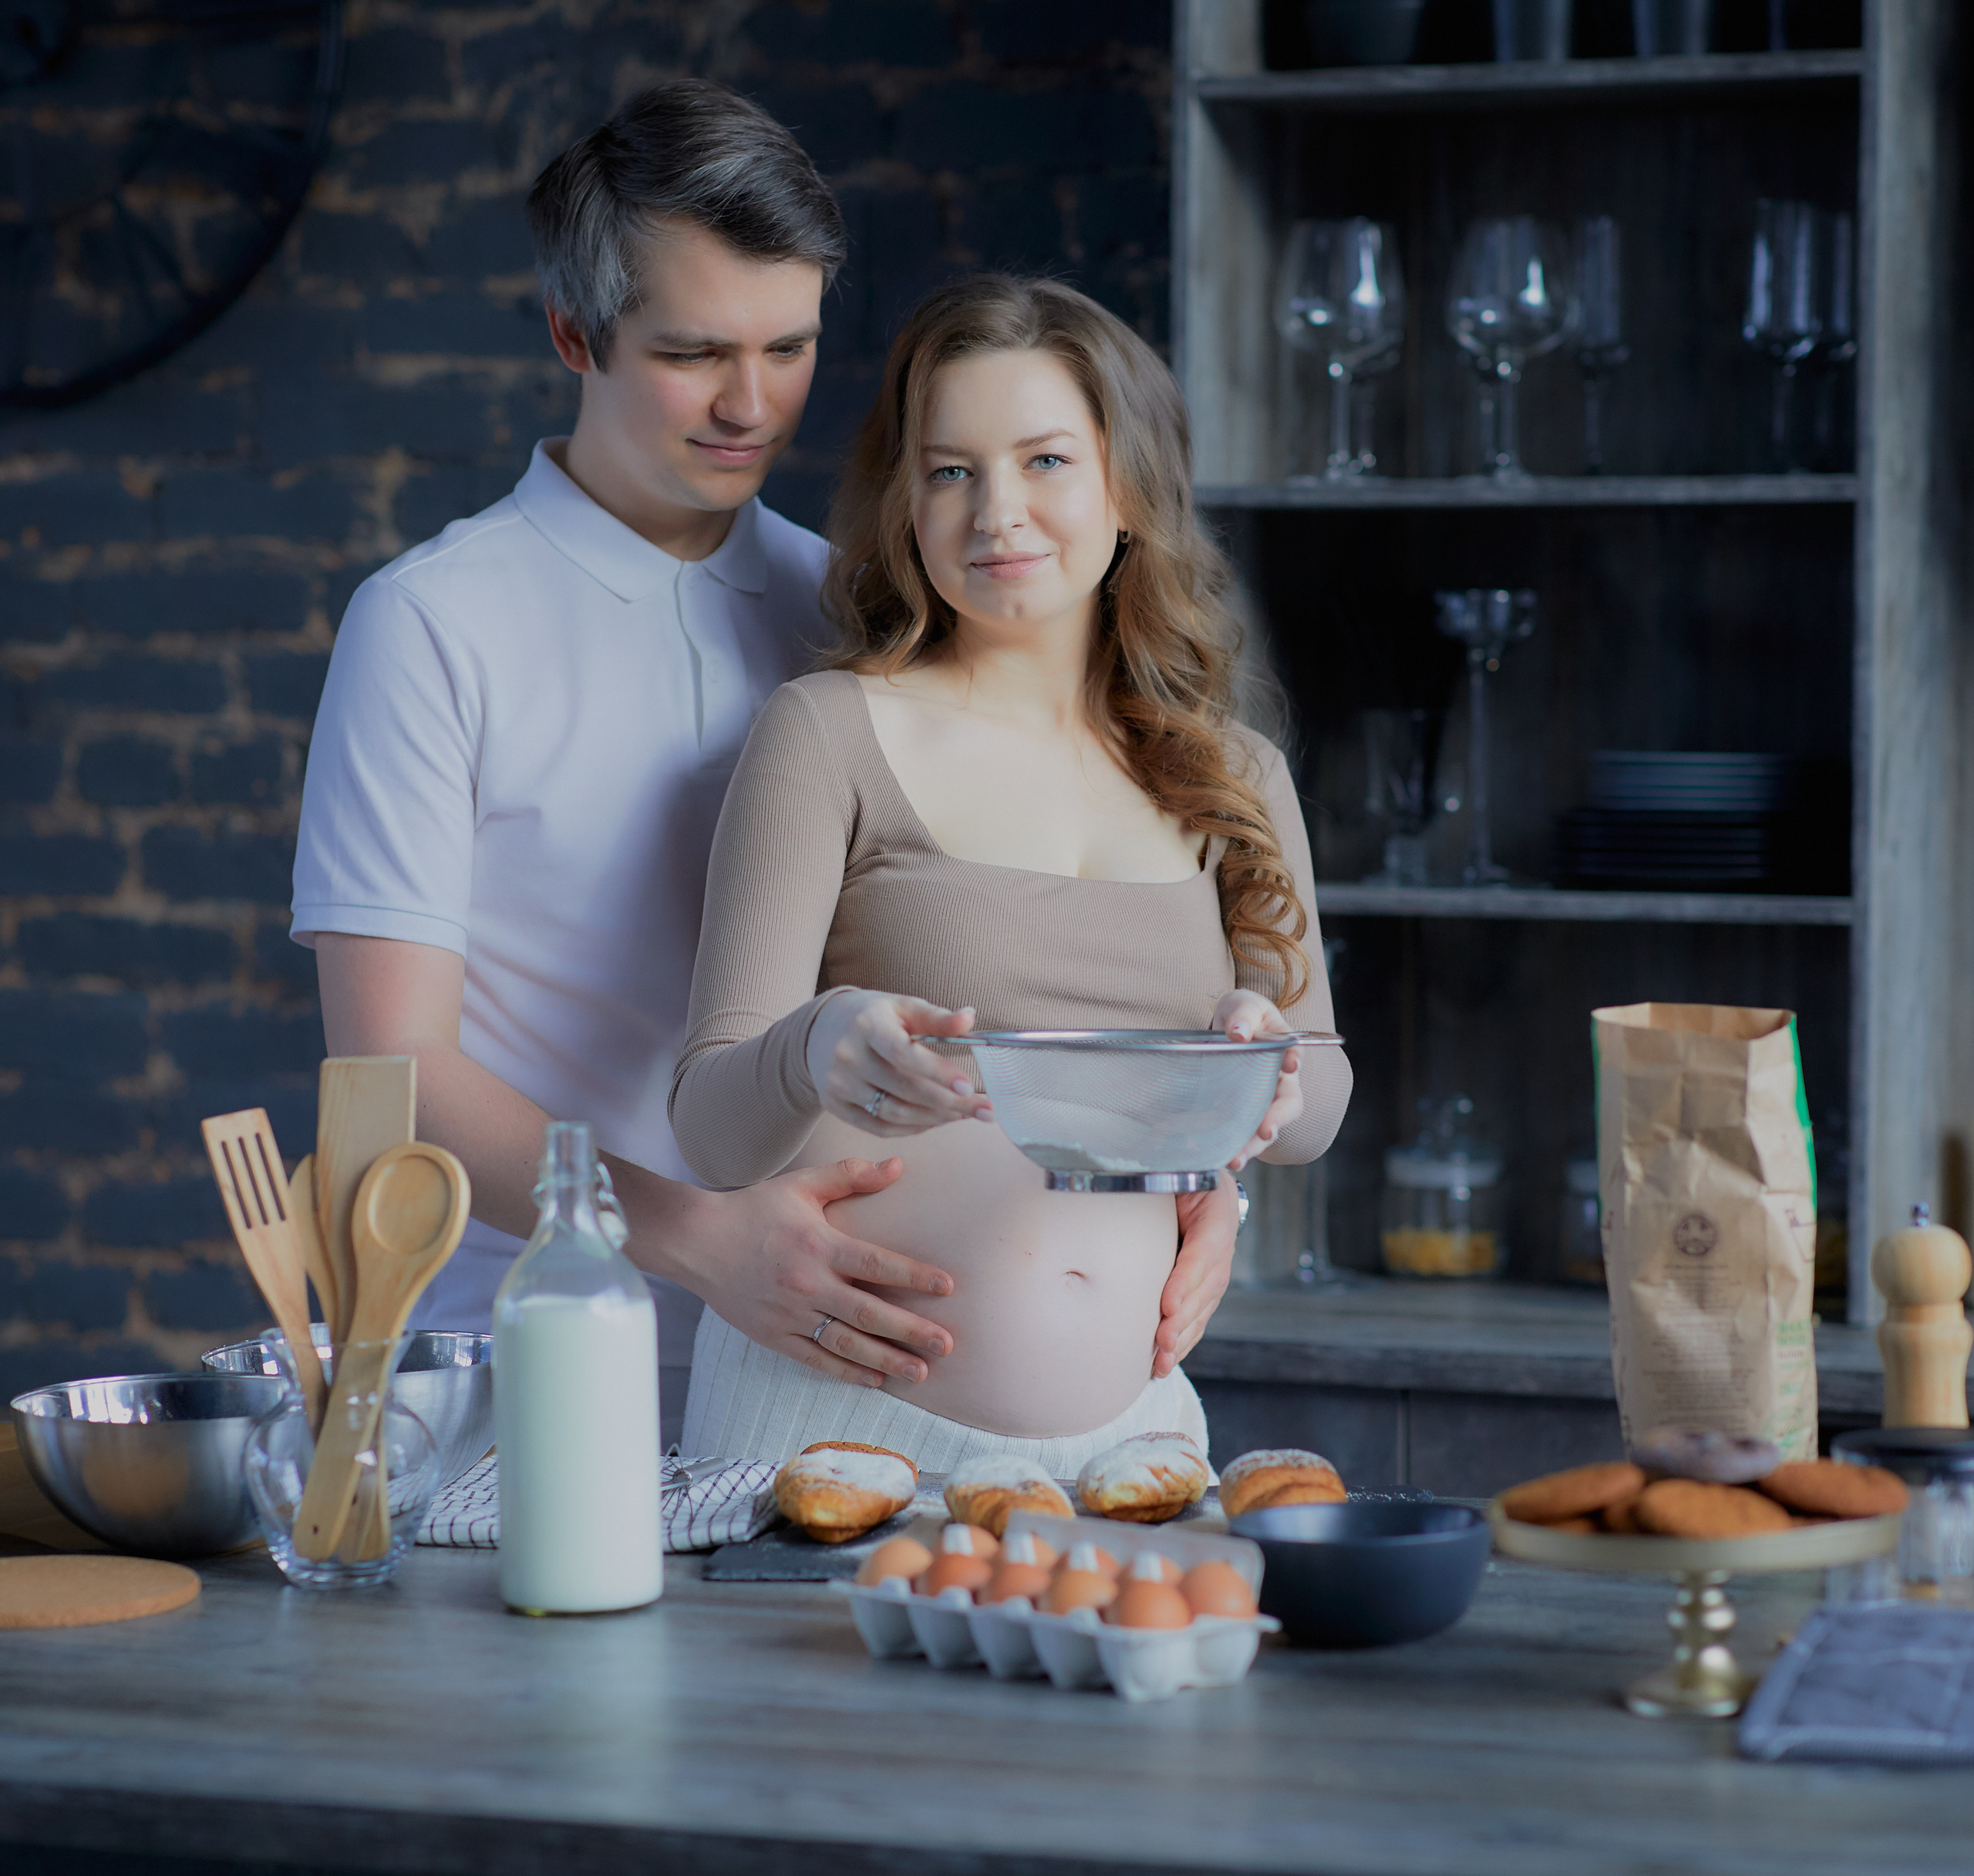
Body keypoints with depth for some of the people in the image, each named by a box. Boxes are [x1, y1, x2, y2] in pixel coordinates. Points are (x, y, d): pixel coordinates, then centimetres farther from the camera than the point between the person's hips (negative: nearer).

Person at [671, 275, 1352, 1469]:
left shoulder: (1237, 784, 11)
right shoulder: (833, 733, -3)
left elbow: (1317, 1106, 6)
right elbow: (714, 1129, -6)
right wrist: (814, 1055, -29)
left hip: (1126, 1419, 4)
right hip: (842, 1419, -3)